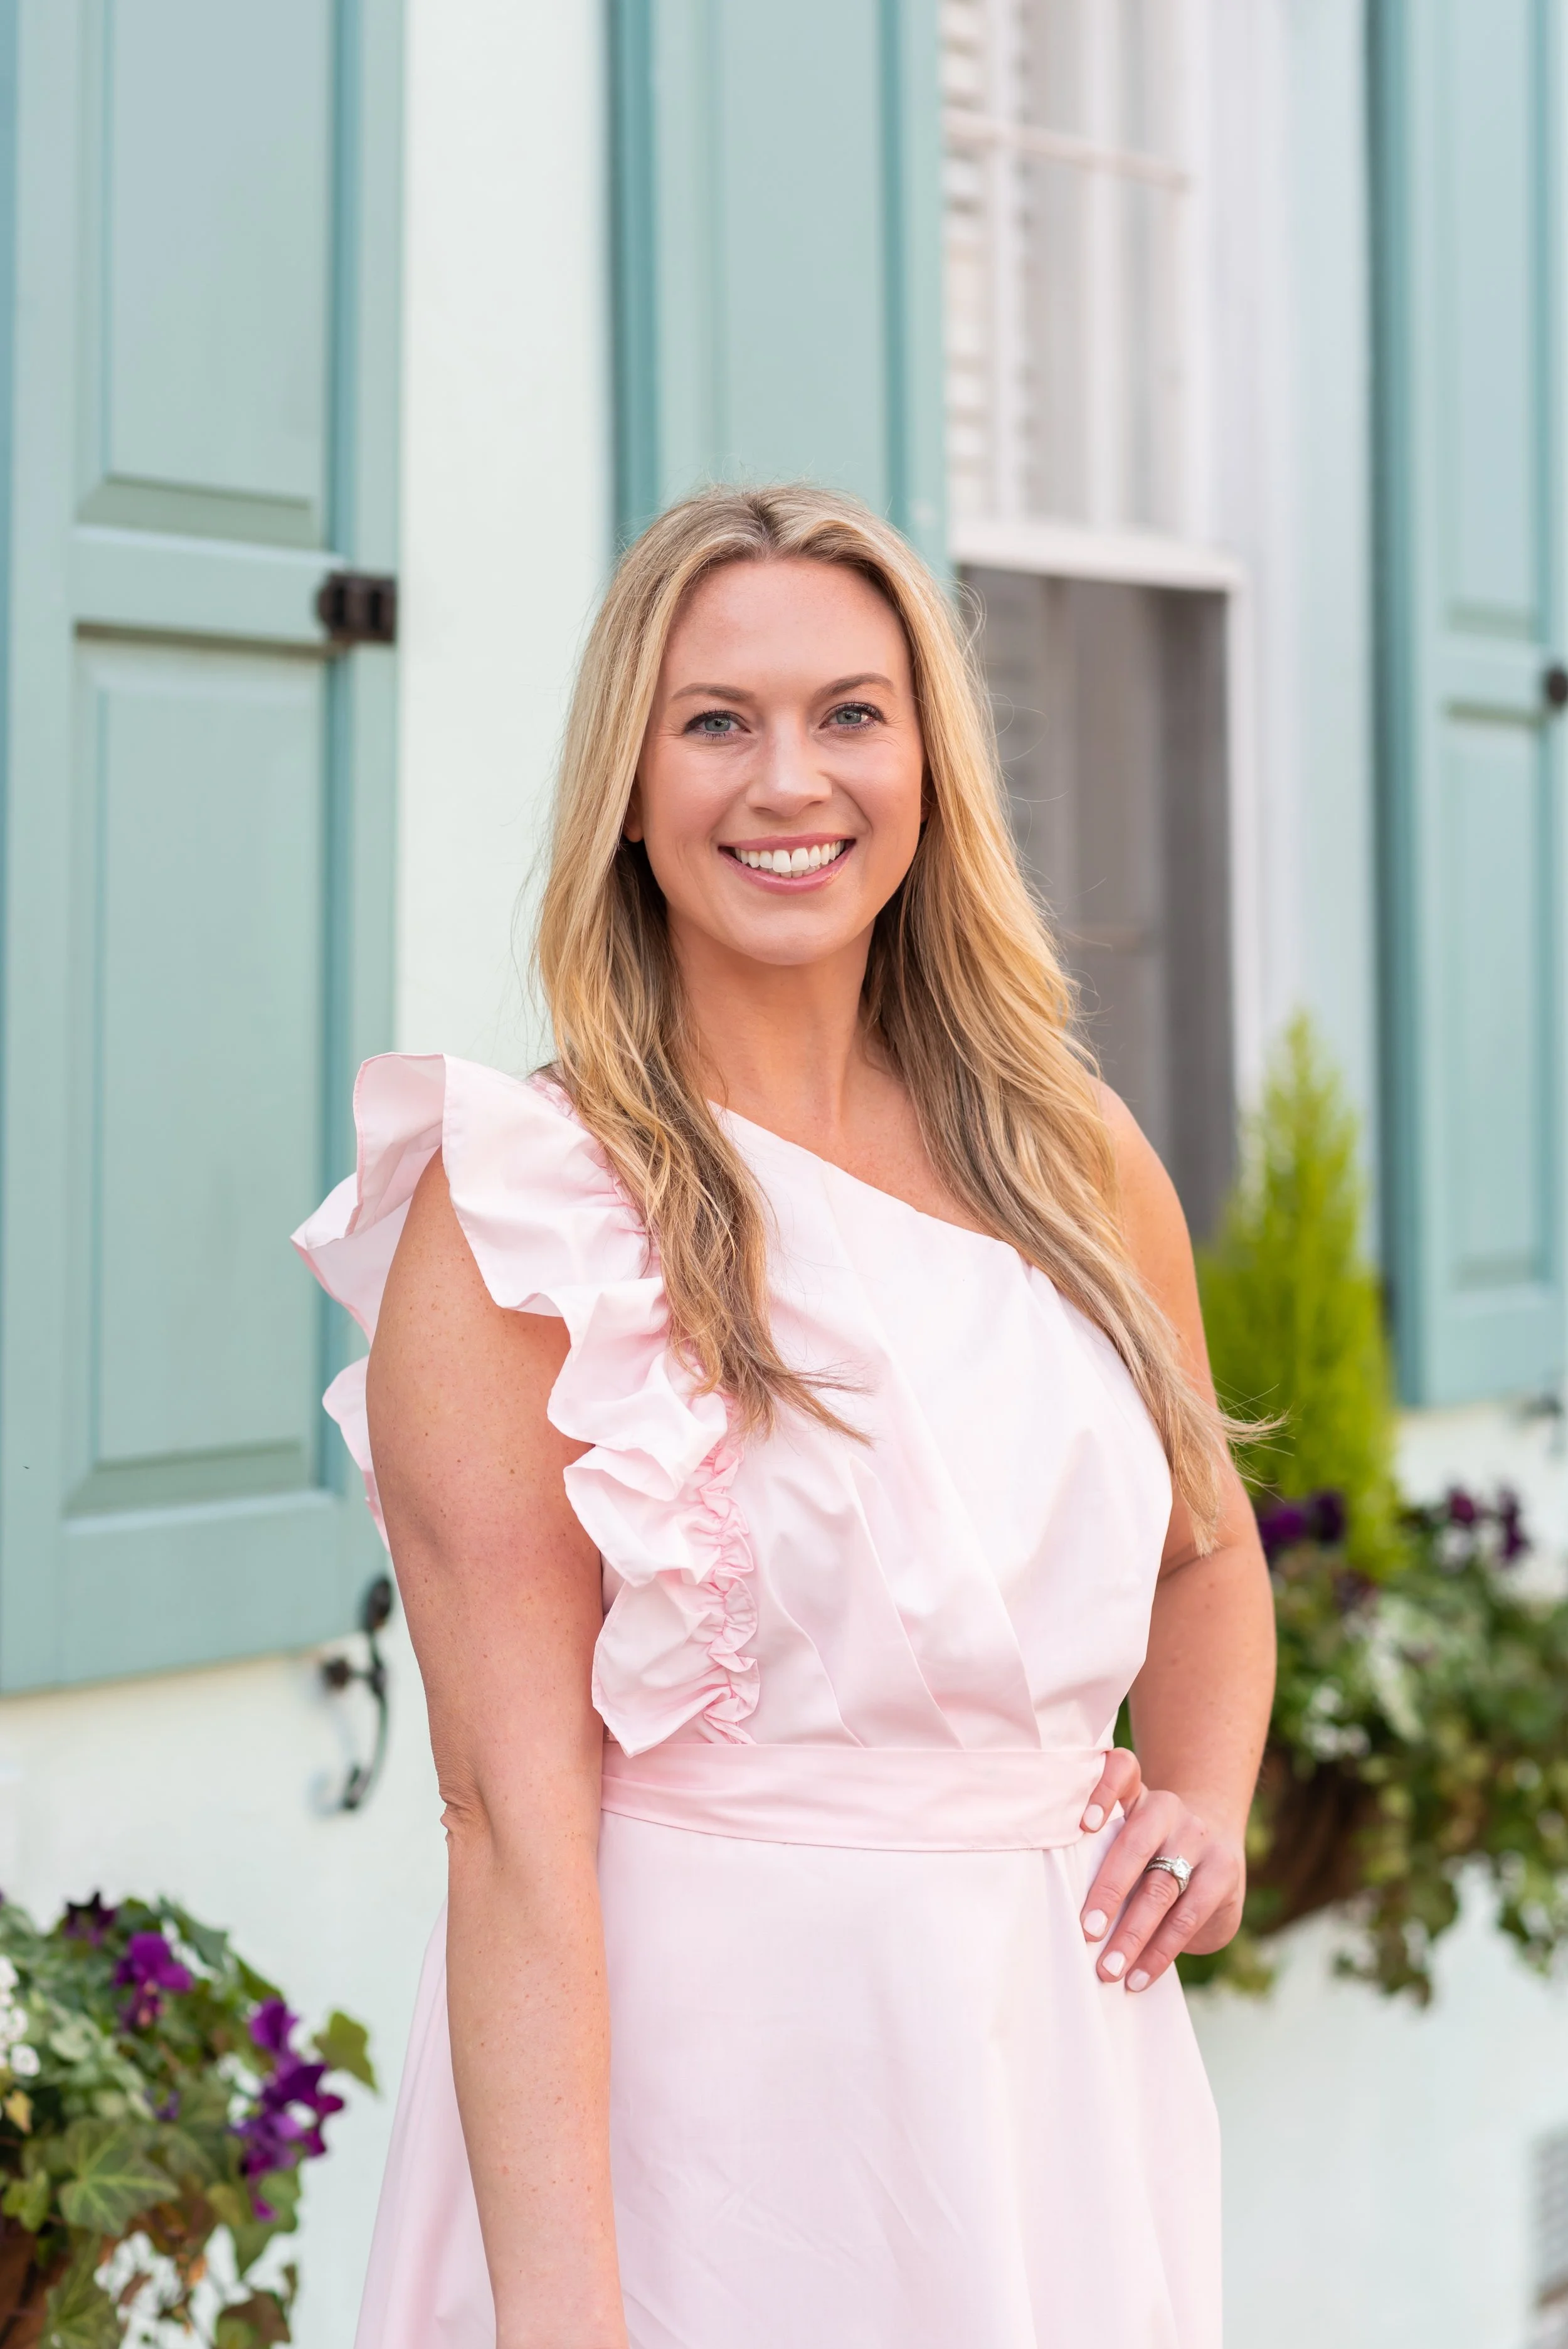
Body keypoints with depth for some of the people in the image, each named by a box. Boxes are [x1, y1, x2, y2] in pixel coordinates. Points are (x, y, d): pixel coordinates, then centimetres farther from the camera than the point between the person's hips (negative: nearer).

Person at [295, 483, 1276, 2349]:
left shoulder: (1079, 1166, 3)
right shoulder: (523, 1211, -12)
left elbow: (1204, 1552, 21)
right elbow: (513, 1809, -17)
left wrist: (1206, 1806, 2)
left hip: (1062, 2063, 5)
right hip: (686, 2060, -5)